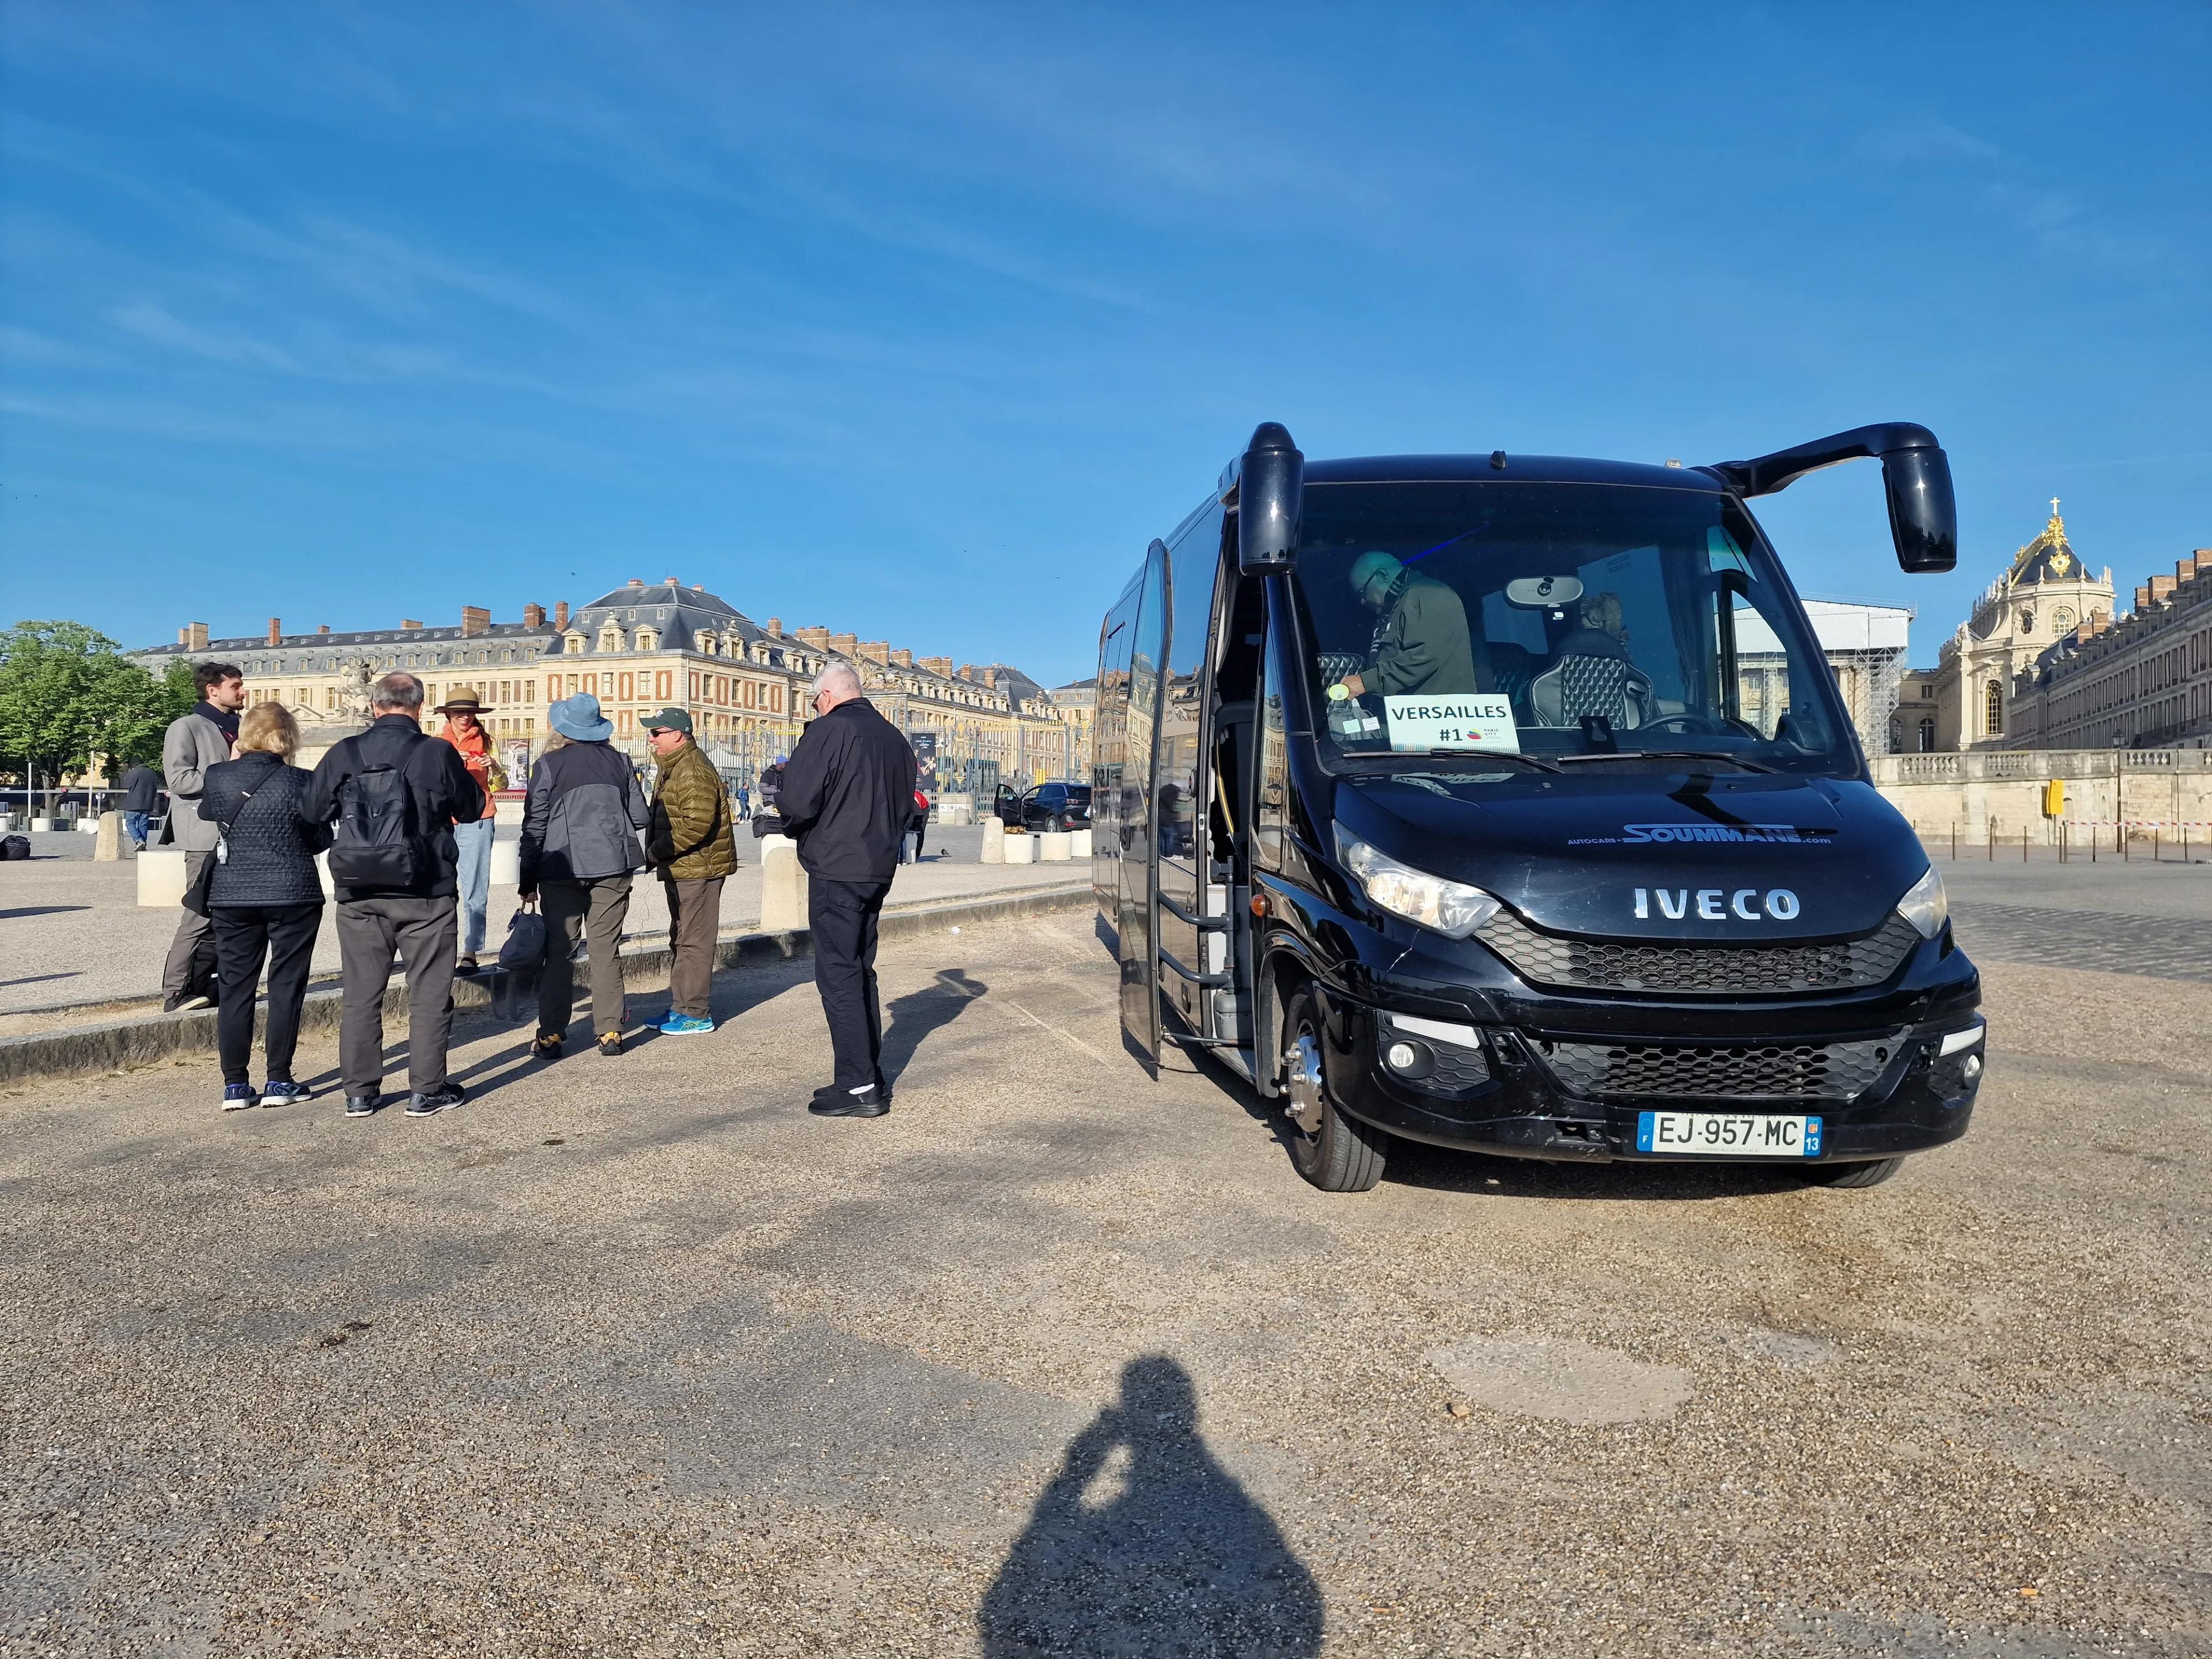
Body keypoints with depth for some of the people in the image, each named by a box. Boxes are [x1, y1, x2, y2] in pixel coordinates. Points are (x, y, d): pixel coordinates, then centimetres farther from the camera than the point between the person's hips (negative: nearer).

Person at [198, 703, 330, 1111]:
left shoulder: (217, 777, -4)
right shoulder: (300, 782, -11)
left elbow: (207, 821, 12)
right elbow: (322, 840, 0)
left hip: (231, 896, 3)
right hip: (293, 895, -2)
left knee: (235, 985, 9)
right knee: (286, 985, 5)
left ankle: (235, 1084, 10)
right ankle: (279, 1081, 7)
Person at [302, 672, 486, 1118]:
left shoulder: (343, 754, -2)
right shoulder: (438, 754, -8)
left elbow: (312, 813, 7)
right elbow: (472, 809, 5)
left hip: (359, 896, 3)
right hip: (425, 895, -2)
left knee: (361, 993, 12)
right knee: (429, 992, 7)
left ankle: (360, 1092, 17)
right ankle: (427, 1090, 9)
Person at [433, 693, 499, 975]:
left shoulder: (484, 741, 9)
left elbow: (498, 783, 1)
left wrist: (492, 766, -20)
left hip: (477, 822, -1)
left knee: (475, 890, -5)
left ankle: (470, 954, -4)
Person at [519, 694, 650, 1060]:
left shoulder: (548, 765, -1)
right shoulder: (618, 761, 5)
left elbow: (534, 827, -1)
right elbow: (641, 817, 5)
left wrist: (528, 882, 5)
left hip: (563, 869, -2)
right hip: (613, 867, 2)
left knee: (559, 952, 4)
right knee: (607, 951, 7)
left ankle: (550, 1036, 5)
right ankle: (610, 1033, 7)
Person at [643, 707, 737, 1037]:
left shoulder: (693, 770, -18)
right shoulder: (672, 768, 18)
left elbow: (697, 823, -27)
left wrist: (659, 849, -19)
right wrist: (656, 852, 10)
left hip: (697, 868, -11)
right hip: (680, 868, 11)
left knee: (694, 940, -6)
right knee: (680, 939, 17)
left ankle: (697, 1014, 1)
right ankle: (680, 1007, 27)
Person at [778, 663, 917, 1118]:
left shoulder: (828, 731, -13)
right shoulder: (895, 738, 12)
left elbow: (797, 804, -18)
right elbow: (905, 805, 19)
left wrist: (793, 828, 2)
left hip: (835, 871, -8)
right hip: (878, 869, 8)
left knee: (837, 975, -4)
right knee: (860, 971, 16)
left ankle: (859, 1087, -4)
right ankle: (869, 1076, 21)